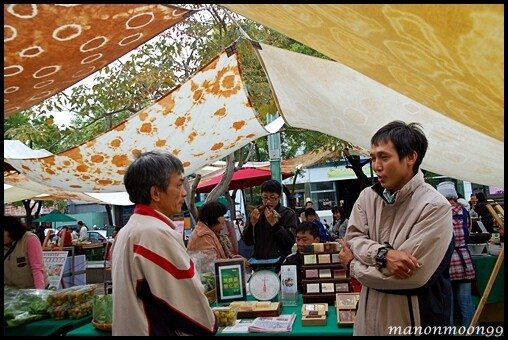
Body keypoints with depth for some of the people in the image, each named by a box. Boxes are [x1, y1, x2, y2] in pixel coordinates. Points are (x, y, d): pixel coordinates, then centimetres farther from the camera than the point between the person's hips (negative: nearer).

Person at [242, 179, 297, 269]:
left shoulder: (289, 214, 0)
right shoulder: (256, 213, 8)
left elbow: (290, 242, -10)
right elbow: (247, 242, 4)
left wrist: (274, 223, -17)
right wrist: (252, 223, -10)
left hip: (281, 265, -2)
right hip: (259, 264, 3)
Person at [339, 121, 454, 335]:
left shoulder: (435, 207, -19)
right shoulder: (367, 197, 0)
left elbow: (413, 275, -22)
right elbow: (353, 238, -3)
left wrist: (353, 265, -11)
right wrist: (382, 254, -24)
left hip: (413, 318, -5)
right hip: (372, 310, 5)